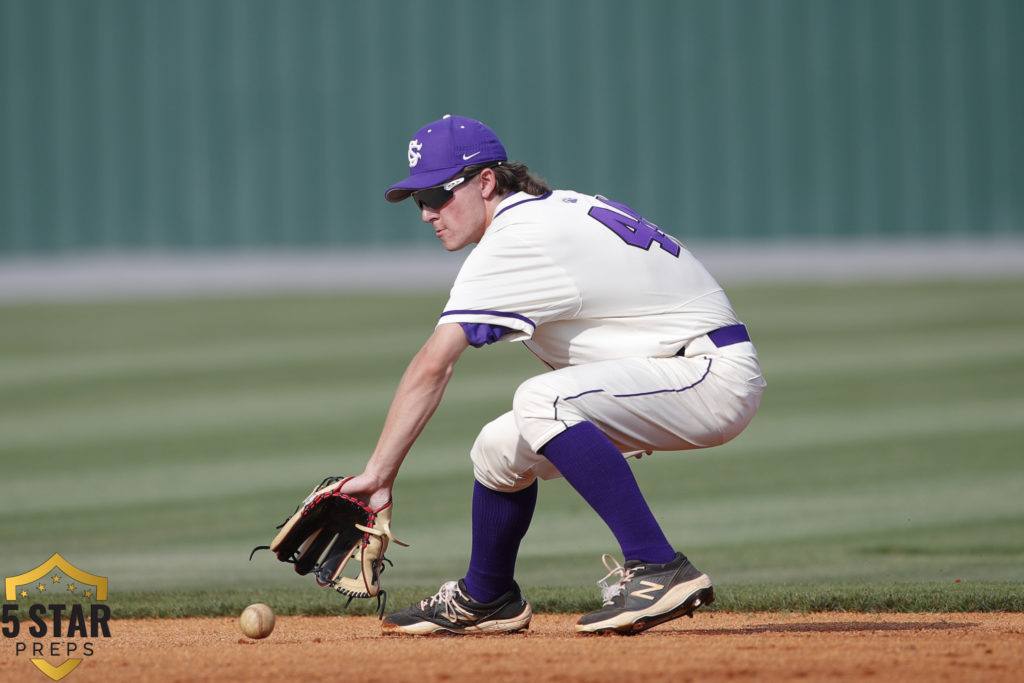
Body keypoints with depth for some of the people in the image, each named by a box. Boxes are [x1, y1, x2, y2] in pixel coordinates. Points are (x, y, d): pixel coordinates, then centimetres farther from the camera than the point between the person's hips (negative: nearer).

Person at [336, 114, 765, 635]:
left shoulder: (515, 240, -17)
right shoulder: (559, 207, 12)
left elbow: (433, 365, -23)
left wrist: (379, 473, -26)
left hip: (718, 376, -10)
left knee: (542, 400, -32)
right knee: (500, 448, 13)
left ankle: (660, 570, -31)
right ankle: (486, 601, 37)